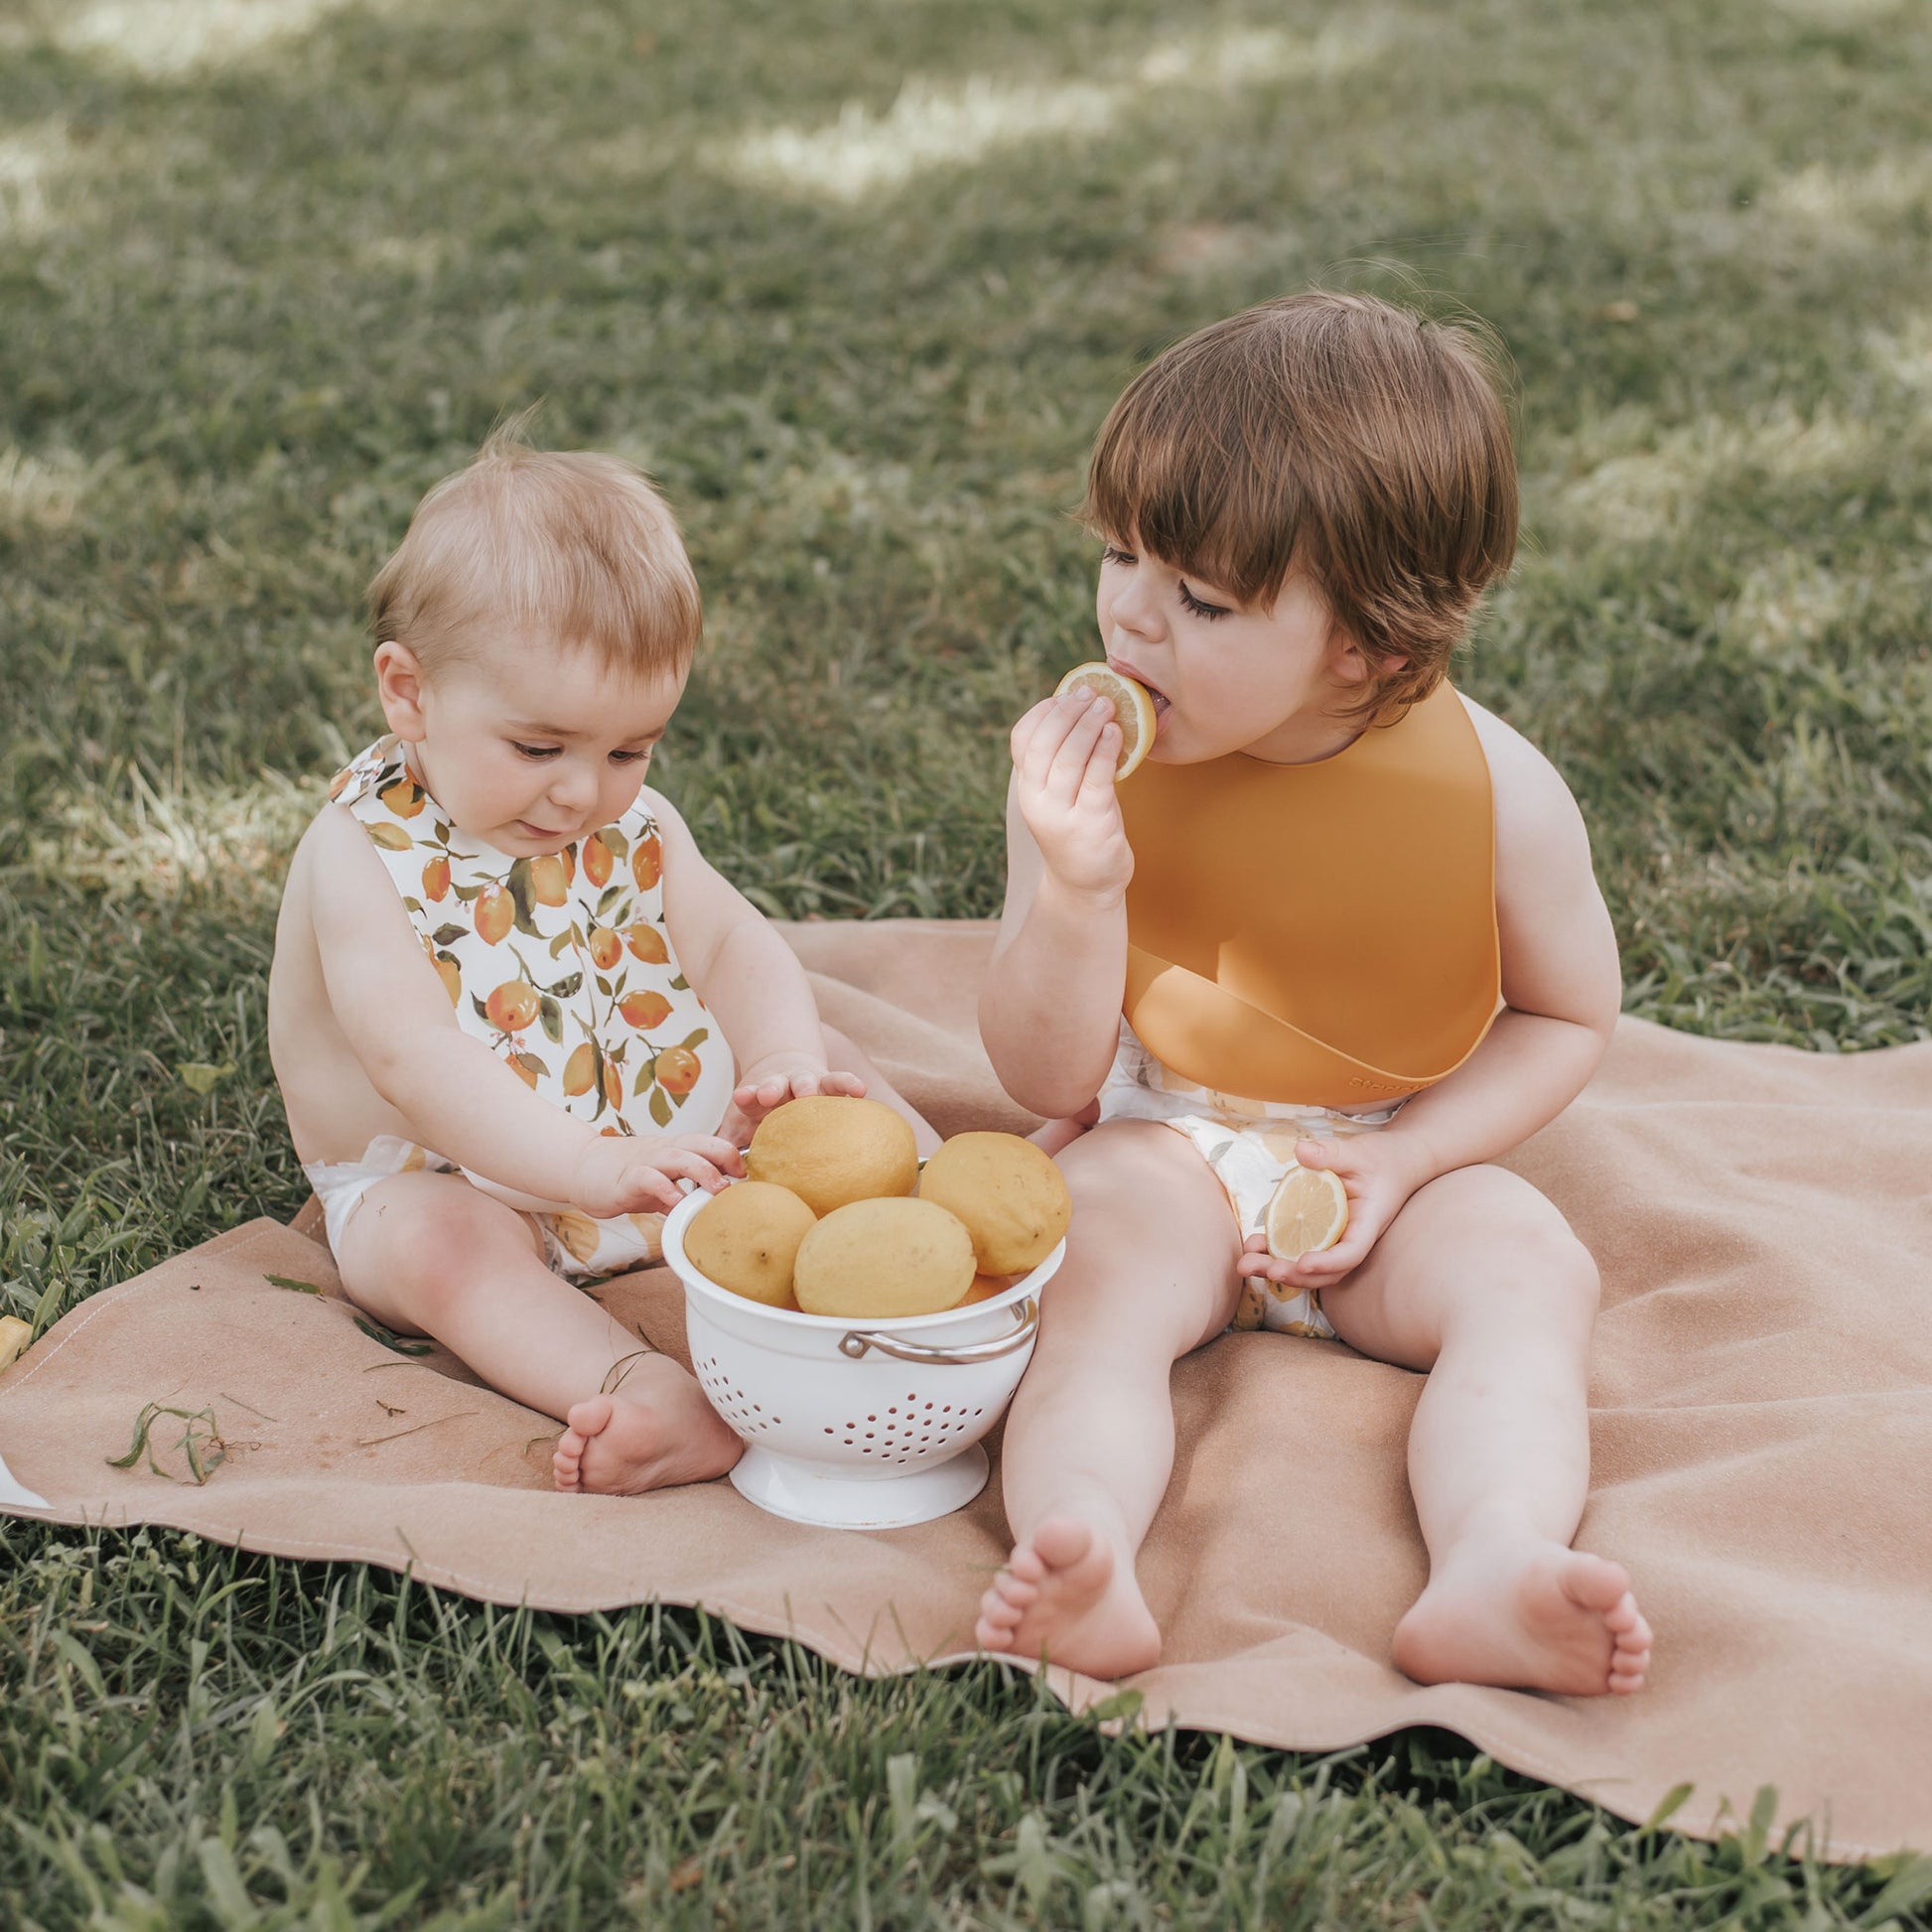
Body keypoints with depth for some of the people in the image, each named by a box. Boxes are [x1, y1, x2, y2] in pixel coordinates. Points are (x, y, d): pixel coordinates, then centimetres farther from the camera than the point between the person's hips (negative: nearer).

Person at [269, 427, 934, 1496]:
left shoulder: (632, 825, -1)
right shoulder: (361, 853, -21)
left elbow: (733, 944, -11)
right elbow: (413, 1056, -34)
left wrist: (781, 1067, -35)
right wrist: (588, 1166, -47)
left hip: (666, 1137, 6)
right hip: (457, 1181, -5)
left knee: (821, 1058, -1)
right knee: (427, 1239, -36)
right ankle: (646, 1391, -52)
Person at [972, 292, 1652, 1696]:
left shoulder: (1498, 792, -15)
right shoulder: (1082, 764, -14)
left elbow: (1571, 1017, 1)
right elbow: (1048, 1077, -11)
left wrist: (1402, 1159, -14)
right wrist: (1078, 893, -30)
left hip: (1395, 1165, 1)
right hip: (1159, 1149, 0)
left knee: (1532, 1273, -26)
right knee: (1095, 1287, -29)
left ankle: (1492, 1576, -45)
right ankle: (1081, 1567, -50)